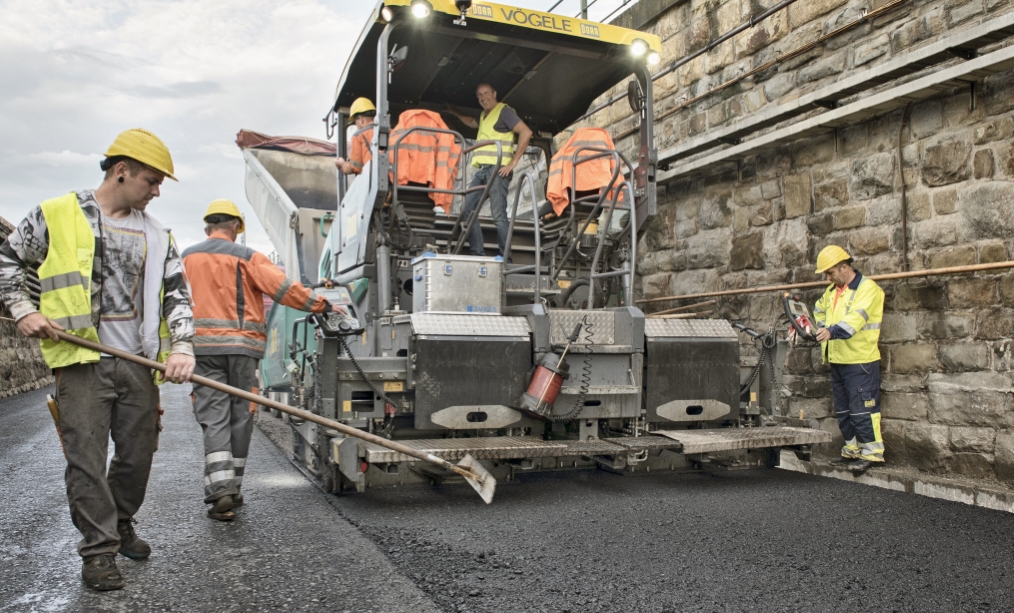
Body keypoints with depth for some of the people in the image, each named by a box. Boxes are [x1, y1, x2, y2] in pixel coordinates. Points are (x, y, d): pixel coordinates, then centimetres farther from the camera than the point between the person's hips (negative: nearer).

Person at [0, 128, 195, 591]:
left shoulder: (156, 235, 11)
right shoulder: (56, 216, 2)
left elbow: (178, 294, 7)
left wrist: (182, 347, -6)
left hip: (140, 363, 4)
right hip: (82, 361, -3)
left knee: (138, 455, 10)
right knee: (87, 457, -3)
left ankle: (120, 526, 32)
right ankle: (99, 549, 9)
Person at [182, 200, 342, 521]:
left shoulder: (186, 258, 13)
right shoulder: (246, 257, 2)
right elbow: (283, 288, -7)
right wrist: (321, 304, -3)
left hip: (202, 346, 2)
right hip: (242, 346, -2)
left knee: (214, 418, 0)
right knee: (240, 417, 8)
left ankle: (220, 490, -13)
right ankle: (232, 488, 18)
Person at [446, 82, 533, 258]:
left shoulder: (504, 111, 0)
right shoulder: (483, 115, 25)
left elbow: (526, 132, -12)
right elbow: (471, 122, 50)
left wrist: (513, 161, -15)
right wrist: (454, 112, 50)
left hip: (497, 168, -9)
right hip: (480, 169, 9)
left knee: (498, 215, -14)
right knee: (468, 210, 2)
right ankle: (477, 253, 3)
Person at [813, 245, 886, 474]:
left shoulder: (868, 288, -12)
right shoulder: (832, 291, 14)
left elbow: (856, 318, -27)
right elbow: (819, 310, 32)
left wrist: (832, 331, -41)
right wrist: (822, 330, 14)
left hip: (861, 361, -9)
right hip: (837, 360, 9)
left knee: (862, 409, -6)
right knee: (843, 410, 14)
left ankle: (872, 452, 3)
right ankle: (852, 449, 24)